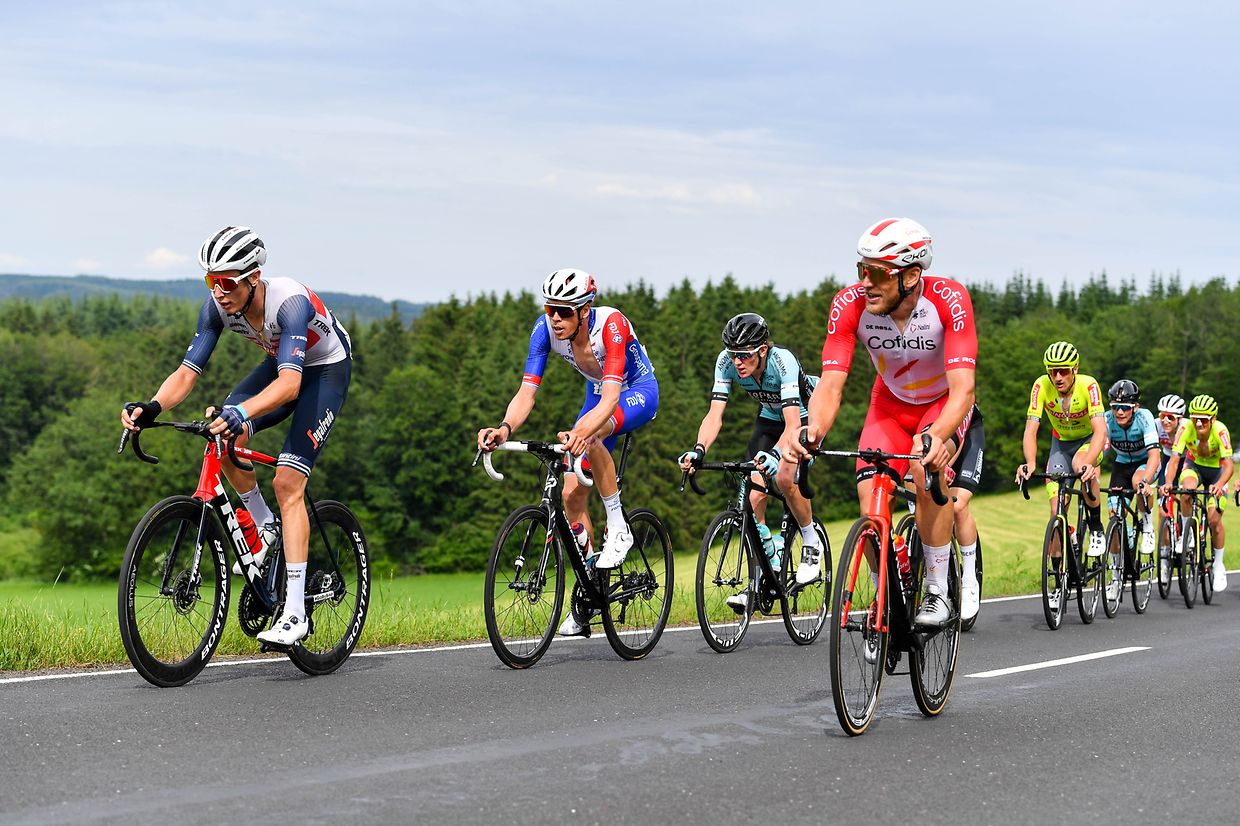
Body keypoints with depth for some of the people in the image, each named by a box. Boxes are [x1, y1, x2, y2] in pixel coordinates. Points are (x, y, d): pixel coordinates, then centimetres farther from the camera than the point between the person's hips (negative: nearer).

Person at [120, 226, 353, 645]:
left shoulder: (289, 301, -37)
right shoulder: (217, 305, -20)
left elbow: (289, 384, -48)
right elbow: (188, 371, -21)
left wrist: (240, 412, -65)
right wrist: (151, 407, -41)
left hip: (326, 369, -6)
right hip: (282, 363, 6)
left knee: (287, 481, -19)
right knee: (224, 438, -20)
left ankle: (294, 614, -19)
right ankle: (266, 527, 6)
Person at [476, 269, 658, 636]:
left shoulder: (611, 324, -35)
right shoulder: (546, 328, -22)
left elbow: (610, 396, -45)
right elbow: (526, 393, -26)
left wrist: (582, 431, -63)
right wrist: (505, 428, -46)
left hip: (639, 392, -6)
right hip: (599, 394, 6)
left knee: (589, 435, -38)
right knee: (572, 494, -4)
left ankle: (618, 528, -21)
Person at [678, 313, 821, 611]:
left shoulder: (782, 361, -35)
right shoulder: (727, 362, -23)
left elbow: (793, 424, -42)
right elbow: (715, 414, -26)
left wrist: (774, 454, -60)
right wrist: (699, 450, -45)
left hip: (805, 418, -5)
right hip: (769, 419, 5)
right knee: (754, 493, -13)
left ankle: (811, 543, -3)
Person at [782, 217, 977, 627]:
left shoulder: (949, 299, -33)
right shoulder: (850, 305, -27)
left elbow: (962, 387, -41)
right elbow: (830, 385, -31)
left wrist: (938, 436, -61)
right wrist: (812, 433, -52)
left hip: (944, 402, -2)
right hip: (890, 405, 2)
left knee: (927, 469, -31)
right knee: (870, 495, -19)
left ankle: (939, 591, -17)